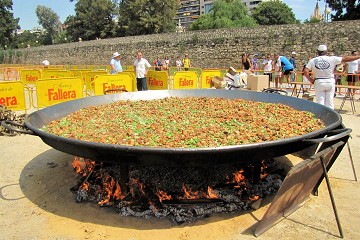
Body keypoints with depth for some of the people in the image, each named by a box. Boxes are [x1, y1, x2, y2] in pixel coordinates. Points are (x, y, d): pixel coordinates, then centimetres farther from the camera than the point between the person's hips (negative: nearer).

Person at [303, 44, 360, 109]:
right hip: (330, 82, 0)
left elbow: (305, 71, -12)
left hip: (319, 82, 0)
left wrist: (311, 80, -1)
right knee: (329, 102, 9)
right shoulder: (332, 59, -6)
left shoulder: (313, 60, -4)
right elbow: (346, 59, -3)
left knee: (320, 102, 6)